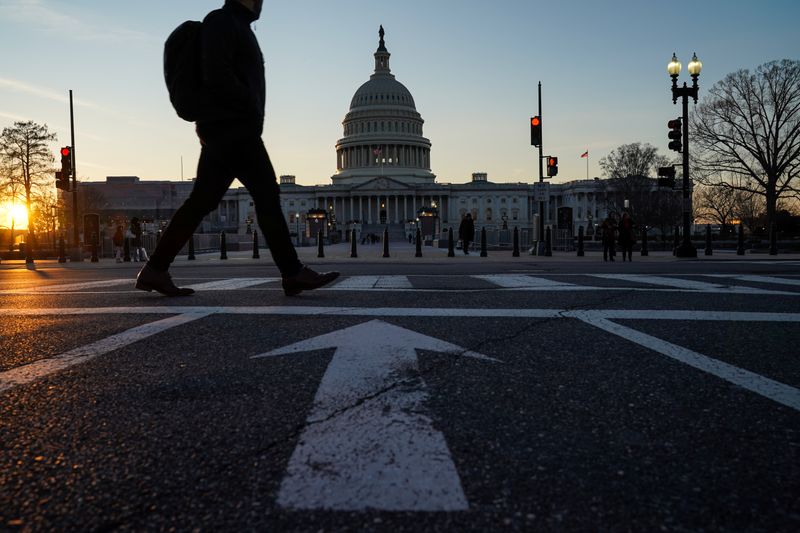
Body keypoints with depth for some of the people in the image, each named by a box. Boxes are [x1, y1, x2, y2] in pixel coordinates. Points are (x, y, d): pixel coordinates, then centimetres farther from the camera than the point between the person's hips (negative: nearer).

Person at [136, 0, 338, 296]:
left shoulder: (238, 27, 27)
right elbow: (217, 75, -16)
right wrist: (252, 108, -9)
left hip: (230, 130, 9)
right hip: (232, 127, -9)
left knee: (201, 202, 5)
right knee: (266, 195, -10)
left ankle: (155, 271, 7)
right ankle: (293, 274, -8)